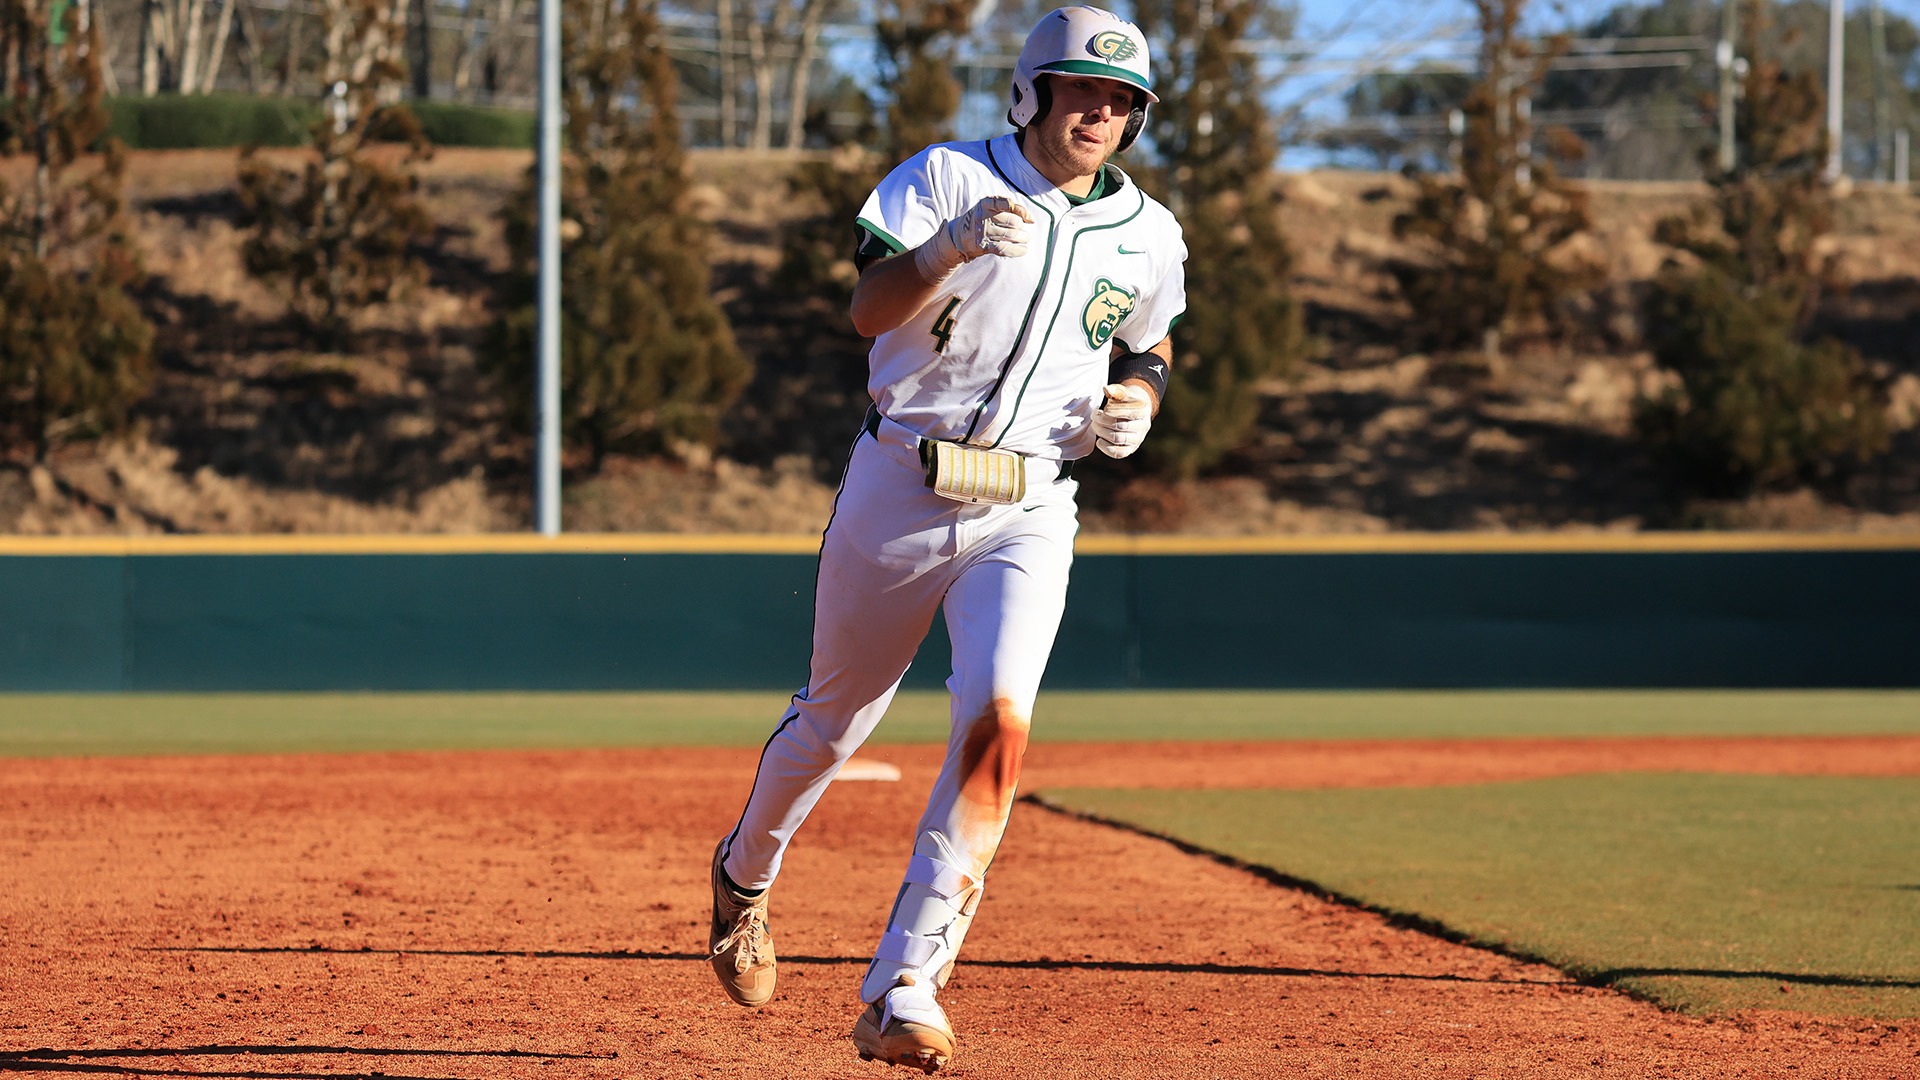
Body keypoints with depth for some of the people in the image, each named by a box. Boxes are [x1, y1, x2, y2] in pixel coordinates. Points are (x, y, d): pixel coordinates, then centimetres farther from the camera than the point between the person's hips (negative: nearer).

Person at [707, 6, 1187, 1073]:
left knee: (998, 723, -20)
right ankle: (745, 876, 46)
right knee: (838, 713, 14)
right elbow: (870, 309, -17)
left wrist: (1141, 397, 0)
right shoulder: (948, 177, -6)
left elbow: (1150, 345, 23)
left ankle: (903, 988, -20)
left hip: (1030, 513, 1)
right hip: (899, 490, -1)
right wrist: (949, 247, -37)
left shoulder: (1149, 236, 5)